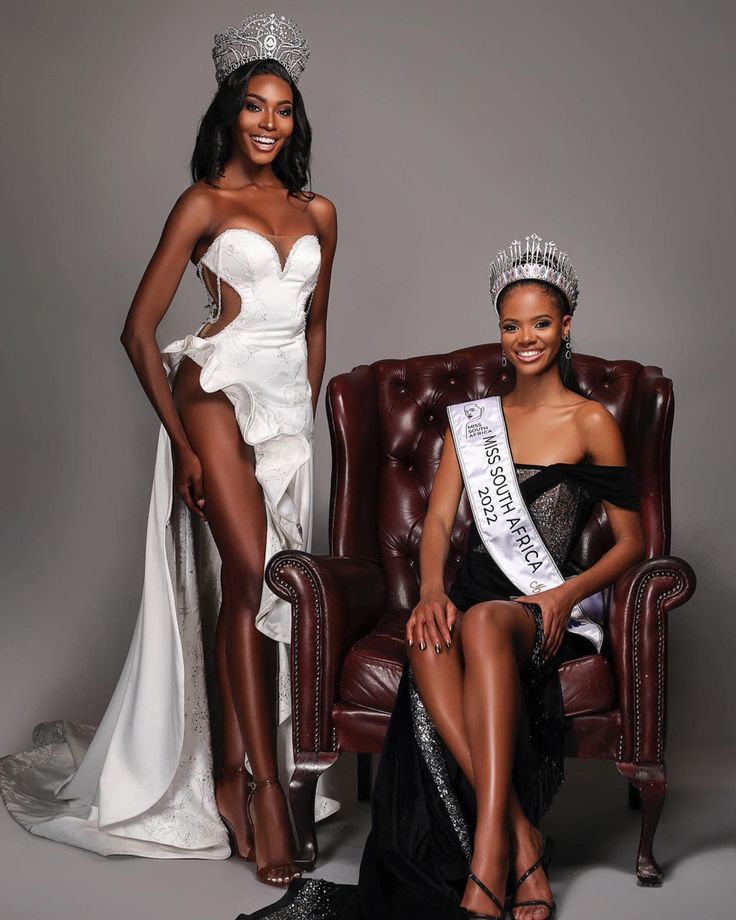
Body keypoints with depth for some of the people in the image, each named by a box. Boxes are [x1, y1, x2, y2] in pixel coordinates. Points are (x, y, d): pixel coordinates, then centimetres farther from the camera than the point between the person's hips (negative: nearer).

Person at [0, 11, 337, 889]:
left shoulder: (316, 212, 15)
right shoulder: (203, 204, 0)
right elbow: (139, 330, -2)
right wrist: (182, 442, -7)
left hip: (289, 409, 5)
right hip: (220, 391, -5)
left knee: (254, 591, 4)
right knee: (250, 578, -16)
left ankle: (230, 776, 12)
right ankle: (265, 786, -14)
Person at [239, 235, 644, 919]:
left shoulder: (590, 422, 6)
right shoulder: (471, 419, 18)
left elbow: (630, 541, 6)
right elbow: (437, 520, 8)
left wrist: (570, 593, -13)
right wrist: (431, 591, -13)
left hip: (550, 607, -3)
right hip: (474, 596, 3)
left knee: (483, 623, -39)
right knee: (429, 643, -35)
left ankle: (488, 862, -45)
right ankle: (521, 840, -37)